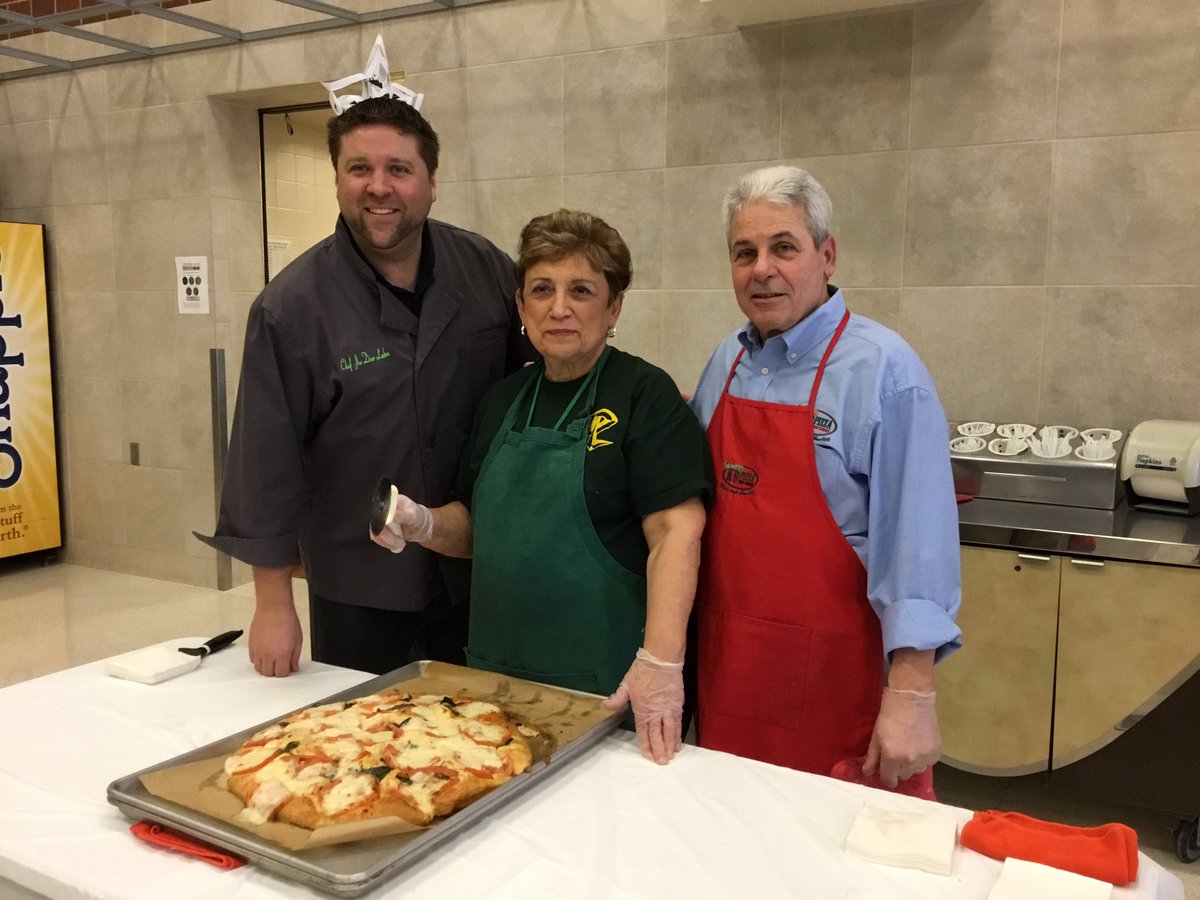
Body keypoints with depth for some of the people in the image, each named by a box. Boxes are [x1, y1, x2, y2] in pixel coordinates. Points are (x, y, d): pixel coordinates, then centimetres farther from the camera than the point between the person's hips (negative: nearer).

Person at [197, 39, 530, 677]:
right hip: (359, 592, -2)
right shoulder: (291, 307, -12)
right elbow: (266, 459, -8)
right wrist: (273, 602, -5)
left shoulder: (489, 271, -4)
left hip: (482, 573, 3)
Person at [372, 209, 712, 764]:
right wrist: (424, 525, -4)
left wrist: (661, 659, -27)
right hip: (497, 672, 6)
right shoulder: (504, 399, 9)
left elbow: (676, 530, -18)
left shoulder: (644, 395, -9)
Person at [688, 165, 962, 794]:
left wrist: (912, 694, -19)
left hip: (838, 682, -5)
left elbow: (916, 543, -16)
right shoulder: (727, 361, 6)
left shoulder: (882, 369, -13)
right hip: (728, 670, 6)